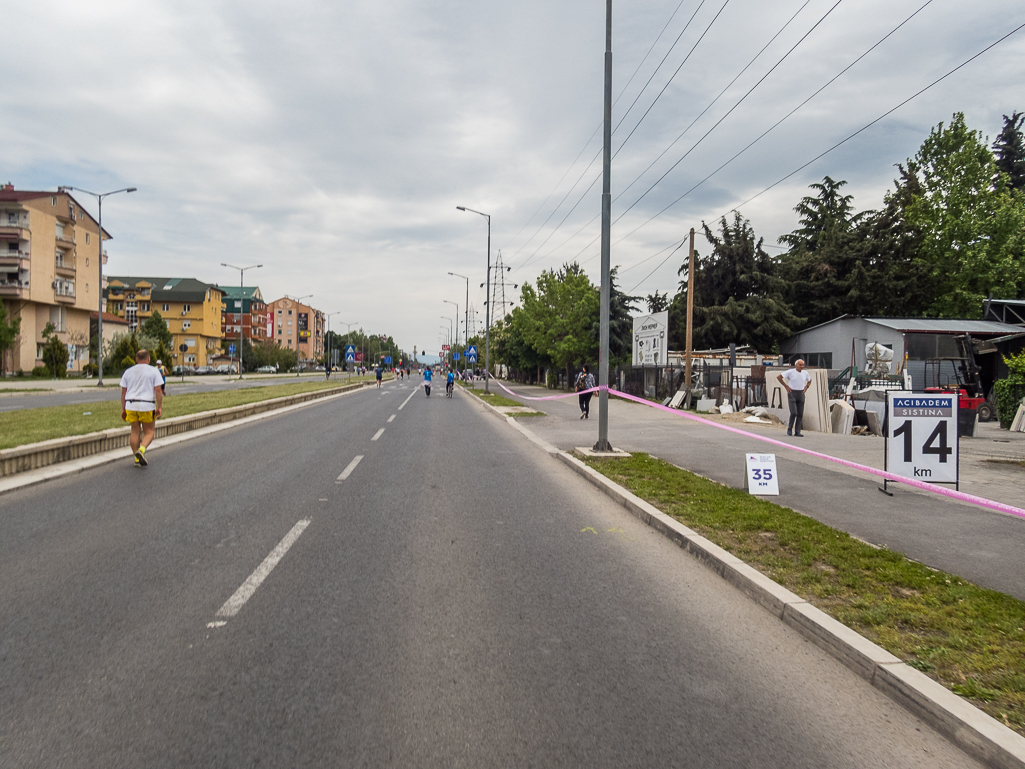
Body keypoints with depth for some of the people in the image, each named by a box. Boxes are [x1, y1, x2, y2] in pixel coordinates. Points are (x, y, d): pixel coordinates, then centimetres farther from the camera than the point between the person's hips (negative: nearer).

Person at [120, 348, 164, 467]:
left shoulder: (128, 372, 10)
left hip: (131, 405, 4)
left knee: (135, 432, 11)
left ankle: (137, 459, 12)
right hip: (147, 406, -4)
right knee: (149, 432, 6)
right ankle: (141, 450, -19)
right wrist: (160, 407, -6)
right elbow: (158, 391, -9)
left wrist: (123, 409, 14)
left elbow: (123, 392, 10)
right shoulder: (154, 371, -2)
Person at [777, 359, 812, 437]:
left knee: (800, 414, -1)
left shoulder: (805, 373, 5)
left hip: (801, 395, 4)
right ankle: (789, 428, 6)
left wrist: (806, 387, 7)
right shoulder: (790, 372, -9)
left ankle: (797, 432, 3)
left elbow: (810, 380, 25)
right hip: (792, 394, -4)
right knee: (793, 413, -15)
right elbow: (778, 377, -7)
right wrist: (786, 386, -8)